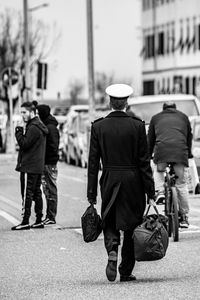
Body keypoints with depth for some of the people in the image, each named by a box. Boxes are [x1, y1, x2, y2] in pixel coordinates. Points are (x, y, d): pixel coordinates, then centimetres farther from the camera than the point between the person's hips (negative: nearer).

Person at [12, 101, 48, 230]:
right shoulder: (40, 126, 16)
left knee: (27, 194, -7)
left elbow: (24, 144, -19)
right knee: (36, 193, 12)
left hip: (29, 167, -10)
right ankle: (39, 220, 14)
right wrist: (22, 131, 8)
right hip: (38, 166, 10)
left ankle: (25, 221, -6)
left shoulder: (33, 128, -16)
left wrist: (19, 131, -10)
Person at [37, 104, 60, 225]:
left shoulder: (51, 128, -14)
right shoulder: (44, 126, 15)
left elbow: (53, 147, -19)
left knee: (51, 189, -4)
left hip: (50, 163, -10)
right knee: (47, 189, 13)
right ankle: (49, 216, 19)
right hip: (44, 163, 10)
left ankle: (51, 217, 0)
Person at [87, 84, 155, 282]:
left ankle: (112, 251, -18)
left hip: (109, 182, 1)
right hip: (133, 182, -1)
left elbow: (93, 161, -2)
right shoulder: (137, 126, -6)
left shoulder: (98, 126, -3)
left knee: (109, 222, 12)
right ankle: (126, 272, 13)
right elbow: (144, 160, -5)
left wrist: (91, 191, 3)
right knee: (131, 225, 10)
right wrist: (150, 189, 1)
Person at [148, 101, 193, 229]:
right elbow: (189, 136, 32)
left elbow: (150, 138, 27)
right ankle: (184, 217, 9)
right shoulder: (183, 117, 28)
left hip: (162, 148, -1)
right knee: (181, 184, 6)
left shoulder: (156, 118, 26)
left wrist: (148, 155, 36)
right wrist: (189, 154, 42)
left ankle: (160, 191, -3)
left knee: (159, 171, 25)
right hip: (180, 149, 1)